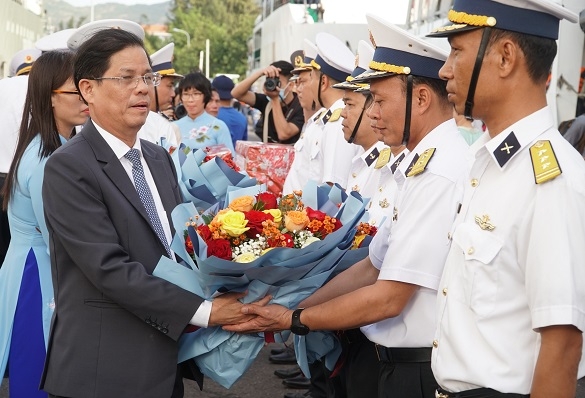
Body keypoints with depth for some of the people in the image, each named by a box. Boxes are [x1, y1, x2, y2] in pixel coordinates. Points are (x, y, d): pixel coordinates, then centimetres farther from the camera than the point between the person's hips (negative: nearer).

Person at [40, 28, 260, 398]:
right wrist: (204, 311, -21)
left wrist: (225, 293, -7)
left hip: (167, 361, 7)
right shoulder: (69, 168, -14)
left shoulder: (160, 158, 11)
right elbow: (111, 268, -21)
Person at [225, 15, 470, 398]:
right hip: (406, 360, 8)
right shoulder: (425, 164, 8)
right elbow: (373, 267, 9)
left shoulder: (440, 174, -22)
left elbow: (388, 298, -22)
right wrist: (293, 307, 3)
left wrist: (294, 320, -12)